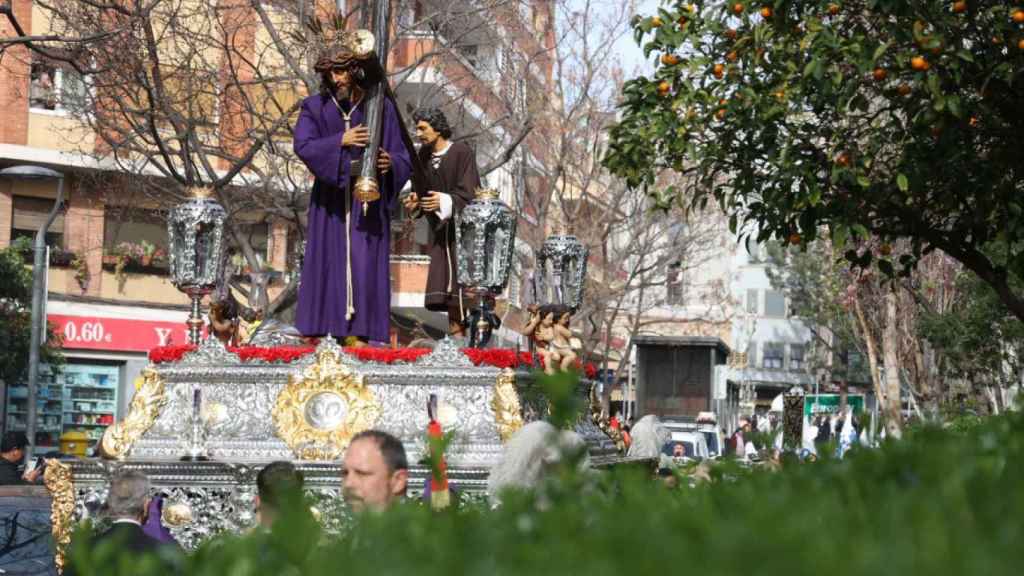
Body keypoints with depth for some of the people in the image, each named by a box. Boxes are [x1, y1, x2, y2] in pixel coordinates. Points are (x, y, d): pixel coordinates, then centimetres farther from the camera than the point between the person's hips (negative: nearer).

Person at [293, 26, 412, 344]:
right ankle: (315, 330, 4)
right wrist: (341, 140, -29)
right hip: (330, 198, 1)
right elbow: (302, 146, -15)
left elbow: (402, 158, 1)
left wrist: (390, 162, -23)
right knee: (325, 262, 0)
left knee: (364, 265, -5)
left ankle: (359, 332, -4)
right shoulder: (315, 107, 1)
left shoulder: (381, 106, 0)